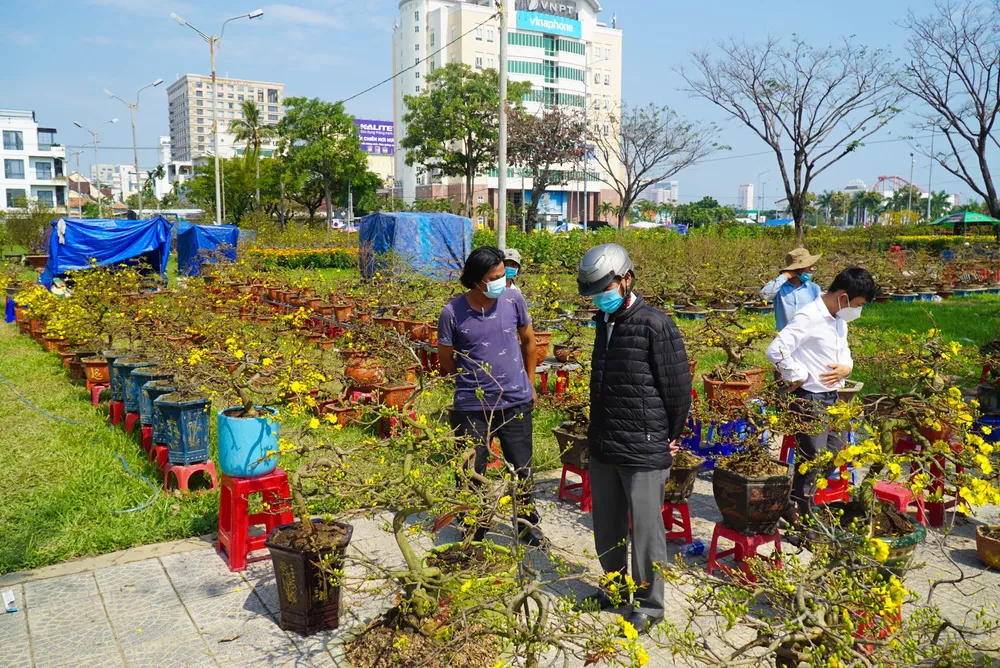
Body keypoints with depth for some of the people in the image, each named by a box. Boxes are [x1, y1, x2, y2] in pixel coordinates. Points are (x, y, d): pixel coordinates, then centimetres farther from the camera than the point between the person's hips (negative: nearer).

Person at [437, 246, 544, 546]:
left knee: (522, 470, 14)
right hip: (472, 406, -2)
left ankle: (529, 526, 37)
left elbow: (528, 342, 10)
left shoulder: (513, 299, -5)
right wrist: (475, 377, 7)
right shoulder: (453, 312, -12)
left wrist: (529, 383, 14)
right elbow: (446, 360, 1)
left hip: (516, 402, 2)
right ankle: (474, 535, 30)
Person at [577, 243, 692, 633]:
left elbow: (679, 387, -10)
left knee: (646, 529, 5)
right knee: (606, 527, 19)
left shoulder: (655, 326, -15)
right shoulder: (604, 322, 9)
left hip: (644, 452, -7)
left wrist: (669, 439, -1)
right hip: (603, 448, 7)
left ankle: (650, 605, 22)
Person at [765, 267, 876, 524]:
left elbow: (844, 351, 22)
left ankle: (807, 498, 33)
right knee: (812, 457, -2)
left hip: (831, 397, 9)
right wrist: (797, 376, -19)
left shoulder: (839, 319, 9)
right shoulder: (809, 317, -20)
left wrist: (846, 368, 0)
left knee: (835, 451, 17)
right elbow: (775, 351, -29)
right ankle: (796, 510, 15)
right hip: (809, 399, -9)